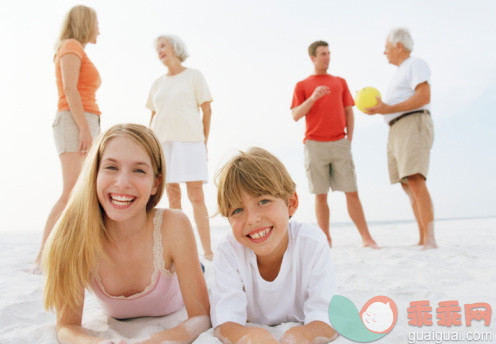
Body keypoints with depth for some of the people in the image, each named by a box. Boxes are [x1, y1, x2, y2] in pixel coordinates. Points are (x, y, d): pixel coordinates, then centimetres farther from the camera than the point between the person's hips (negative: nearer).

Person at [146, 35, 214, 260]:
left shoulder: (193, 76, 8)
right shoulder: (158, 83, 18)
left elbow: (207, 110, 5)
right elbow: (153, 115, 20)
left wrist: (204, 141, 0)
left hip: (190, 140, -3)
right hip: (162, 142, 4)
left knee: (196, 195, -10)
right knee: (172, 195, 2)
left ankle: (207, 251, -8)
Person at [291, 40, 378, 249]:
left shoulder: (340, 82, 20)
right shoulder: (302, 86, 13)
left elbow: (349, 113, 16)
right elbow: (296, 116, 2)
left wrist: (349, 140, 4)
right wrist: (313, 98, -13)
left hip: (340, 144, 1)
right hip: (314, 145, -1)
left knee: (352, 192, -3)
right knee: (320, 195, 0)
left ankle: (366, 238, 1)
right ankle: (326, 239, 8)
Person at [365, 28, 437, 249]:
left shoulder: (415, 64, -1)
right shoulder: (400, 72, 28)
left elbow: (424, 97, -16)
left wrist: (388, 109, -18)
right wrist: (377, 108, 14)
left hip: (414, 126, -10)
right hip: (397, 131, 10)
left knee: (415, 181, -21)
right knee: (408, 186, 4)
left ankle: (430, 241, -23)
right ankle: (423, 239, 6)